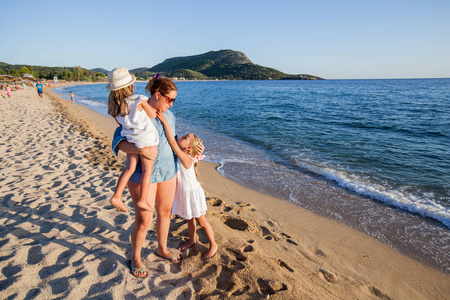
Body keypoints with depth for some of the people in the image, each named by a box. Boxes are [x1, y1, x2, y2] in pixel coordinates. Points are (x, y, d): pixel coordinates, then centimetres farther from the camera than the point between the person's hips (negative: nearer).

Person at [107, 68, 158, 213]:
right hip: (146, 138, -5)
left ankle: (117, 196, 2)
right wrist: (150, 104, 15)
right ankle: (143, 200, 3)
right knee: (147, 169, 2)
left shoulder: (113, 105, 3)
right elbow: (153, 115, -2)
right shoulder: (139, 100, -14)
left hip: (129, 138, 6)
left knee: (130, 168, 10)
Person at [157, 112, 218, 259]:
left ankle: (213, 245, 26)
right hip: (184, 192, 8)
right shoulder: (180, 156, -4)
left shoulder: (185, 158, -29)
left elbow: (172, 142, -40)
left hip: (192, 193, -8)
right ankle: (192, 240, 46)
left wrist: (164, 121, -40)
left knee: (201, 221, 7)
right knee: (189, 219, 25)